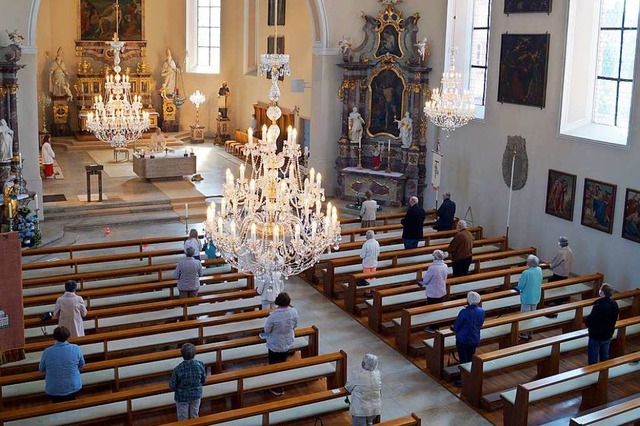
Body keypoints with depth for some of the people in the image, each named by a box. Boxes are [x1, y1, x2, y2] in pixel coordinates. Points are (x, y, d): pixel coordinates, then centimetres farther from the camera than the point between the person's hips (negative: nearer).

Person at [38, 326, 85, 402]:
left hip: (53, 391, -1)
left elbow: (41, 369, 2)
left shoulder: (47, 352, -14)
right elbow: (82, 365, 3)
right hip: (74, 388, 1)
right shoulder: (76, 349, -13)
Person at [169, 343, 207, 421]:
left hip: (182, 397, -2)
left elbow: (172, 387, -18)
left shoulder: (178, 369, -29)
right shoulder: (200, 365, -21)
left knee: (183, 420, 19)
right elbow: (203, 380, -4)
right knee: (195, 416, 25)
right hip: (196, 395, 3)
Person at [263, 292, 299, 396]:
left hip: (275, 345, -5)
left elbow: (267, 330, -17)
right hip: (288, 344, 5)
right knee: (283, 364, 25)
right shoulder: (294, 311, -18)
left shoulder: (273, 315, -32)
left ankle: (277, 388, 30)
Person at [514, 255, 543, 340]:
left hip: (527, 298, -6)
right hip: (536, 297, 6)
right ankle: (531, 333, 29)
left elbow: (520, 286, -19)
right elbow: (539, 283, 8)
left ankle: (525, 334, 20)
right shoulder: (539, 270, -6)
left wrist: (519, 289, 4)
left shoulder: (526, 273, -27)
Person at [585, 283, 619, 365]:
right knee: (605, 357, 22)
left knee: (593, 359, 9)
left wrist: (587, 322, 1)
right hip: (608, 335, 7)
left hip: (596, 336, -7)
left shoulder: (598, 307, -31)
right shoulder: (614, 304, -8)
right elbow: (615, 319, 4)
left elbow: (589, 322, -22)